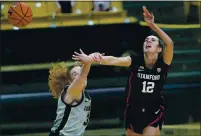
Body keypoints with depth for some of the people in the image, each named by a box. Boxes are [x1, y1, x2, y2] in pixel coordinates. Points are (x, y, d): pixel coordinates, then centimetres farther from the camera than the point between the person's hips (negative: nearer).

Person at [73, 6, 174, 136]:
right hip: (133, 111, 2)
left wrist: (153, 25, -46)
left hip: (154, 112, -2)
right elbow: (114, 60, -32)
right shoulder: (135, 61, -13)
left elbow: (169, 44, -34)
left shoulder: (163, 63, -14)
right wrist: (100, 58, -55)